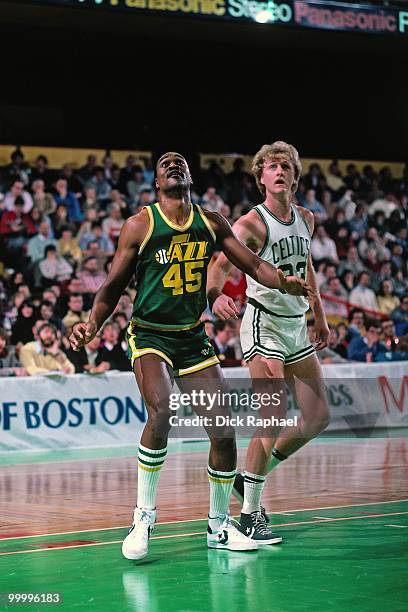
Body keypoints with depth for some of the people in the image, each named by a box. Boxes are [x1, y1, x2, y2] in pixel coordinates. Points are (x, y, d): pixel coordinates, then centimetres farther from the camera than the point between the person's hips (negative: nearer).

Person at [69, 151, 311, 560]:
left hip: (193, 338, 4)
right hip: (150, 337, -4)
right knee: (160, 412, -29)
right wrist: (92, 324, -19)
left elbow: (252, 264, 5)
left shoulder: (211, 224, 5)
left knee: (223, 431, -1)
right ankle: (144, 516, -14)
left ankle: (218, 527, 17)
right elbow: (113, 286, -2)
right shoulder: (139, 225, -5)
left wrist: (282, 281, -15)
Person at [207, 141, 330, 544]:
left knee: (318, 418, 8)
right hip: (264, 325, -8)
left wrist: (319, 316, 24)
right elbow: (220, 264, -29)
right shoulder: (252, 224, -14)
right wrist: (215, 295, -50)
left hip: (297, 328, 8)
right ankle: (250, 513, -3)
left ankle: (251, 478, 22)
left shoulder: (305, 219, 7)